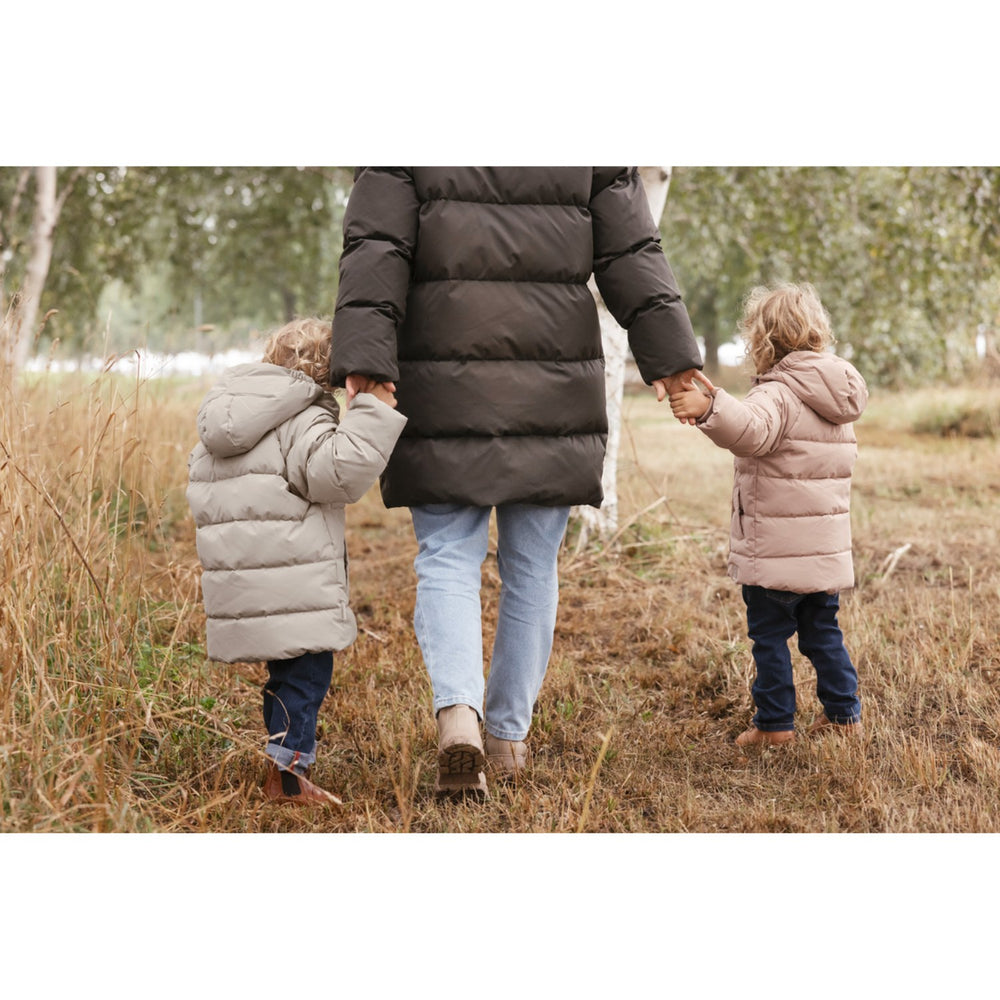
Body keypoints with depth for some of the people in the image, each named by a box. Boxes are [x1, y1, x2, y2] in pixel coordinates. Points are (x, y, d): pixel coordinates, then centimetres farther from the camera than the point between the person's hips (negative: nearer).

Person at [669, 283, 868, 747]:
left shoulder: (778, 395, -15)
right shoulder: (835, 401, 12)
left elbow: (752, 429, -38)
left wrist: (709, 408, -53)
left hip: (775, 552, -8)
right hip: (827, 551, 8)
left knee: (769, 636, 2)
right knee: (823, 632, 18)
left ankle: (775, 723, 6)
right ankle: (844, 713, 23)